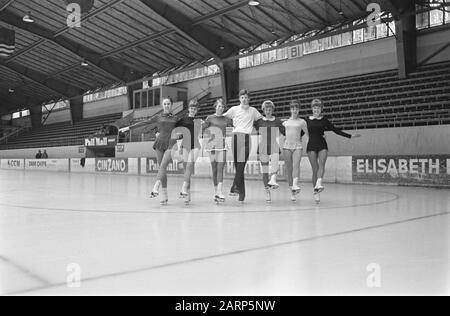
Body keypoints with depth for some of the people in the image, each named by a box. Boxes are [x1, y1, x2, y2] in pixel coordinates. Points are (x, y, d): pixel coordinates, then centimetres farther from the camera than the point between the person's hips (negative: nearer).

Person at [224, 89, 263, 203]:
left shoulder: (253, 110, 16)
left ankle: (235, 188, -18)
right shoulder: (234, 109, 15)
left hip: (246, 137, 0)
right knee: (238, 166, -3)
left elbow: (262, 119, 30)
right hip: (236, 137, 0)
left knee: (241, 165, -15)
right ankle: (241, 193, 1)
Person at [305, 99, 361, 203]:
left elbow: (336, 130, 11)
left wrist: (350, 136, 8)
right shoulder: (307, 120, 8)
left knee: (321, 164, -24)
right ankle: (316, 192, -1)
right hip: (311, 145, 0)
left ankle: (319, 185, -43)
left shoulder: (324, 120, 9)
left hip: (322, 145, 0)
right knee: (315, 169, -6)